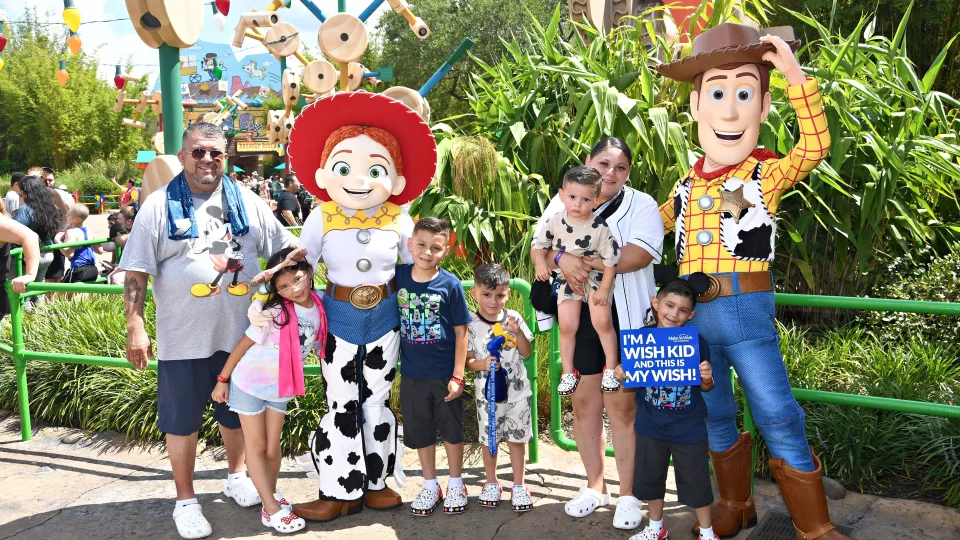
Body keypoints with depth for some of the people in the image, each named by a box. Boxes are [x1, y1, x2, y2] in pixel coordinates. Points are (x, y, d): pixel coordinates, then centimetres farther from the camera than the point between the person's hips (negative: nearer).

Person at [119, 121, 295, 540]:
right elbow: (135, 273, -6)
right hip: (183, 338, -3)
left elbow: (286, 249, 11)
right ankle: (185, 499, 26)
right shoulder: (160, 206, -5)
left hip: (238, 334, 3)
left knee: (236, 413, 18)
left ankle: (236, 476, 41)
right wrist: (135, 326, -11)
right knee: (182, 421, 9)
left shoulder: (247, 202, 4)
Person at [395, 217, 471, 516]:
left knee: (452, 429, 13)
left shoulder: (450, 284, -12)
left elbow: (461, 332, -8)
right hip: (412, 374, 3)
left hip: (445, 374, -2)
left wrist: (458, 376, -10)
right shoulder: (398, 277, -6)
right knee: (420, 432, 15)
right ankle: (430, 486, 33)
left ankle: (456, 484, 32)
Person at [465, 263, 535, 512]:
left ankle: (519, 485, 23)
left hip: (517, 391, 1)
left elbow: (527, 352, 0)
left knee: (517, 437, 9)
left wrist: (517, 332, -16)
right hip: (488, 392, -1)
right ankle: (492, 483, 31)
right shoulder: (471, 325, -8)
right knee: (489, 438, 12)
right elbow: (467, 360, -6)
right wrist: (483, 364, -26)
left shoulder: (513, 318, -3)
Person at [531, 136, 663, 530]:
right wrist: (562, 259, -22)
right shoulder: (563, 202, 11)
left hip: (624, 318, -3)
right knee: (584, 403, 10)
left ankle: (628, 494, 16)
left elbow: (641, 254, -15)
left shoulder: (641, 205, 1)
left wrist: (585, 263, -23)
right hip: (576, 317, 3)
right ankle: (594, 486, 27)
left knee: (621, 405, 0)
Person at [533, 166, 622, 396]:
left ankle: (611, 367, 8)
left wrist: (604, 289, -13)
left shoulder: (600, 228, -20)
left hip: (596, 277, -3)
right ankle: (568, 372, 16)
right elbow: (540, 242, 4)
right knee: (567, 325, -1)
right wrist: (540, 262, -14)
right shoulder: (555, 221, -11)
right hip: (567, 278, 3)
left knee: (602, 322, -13)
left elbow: (611, 260, -13)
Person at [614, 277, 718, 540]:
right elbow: (630, 374, 0)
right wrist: (620, 372, -22)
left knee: (695, 482, 10)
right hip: (651, 427, 2)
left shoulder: (697, 342, -11)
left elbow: (704, 386, 0)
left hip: (689, 428, -2)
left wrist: (707, 378, -22)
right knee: (649, 477, 18)